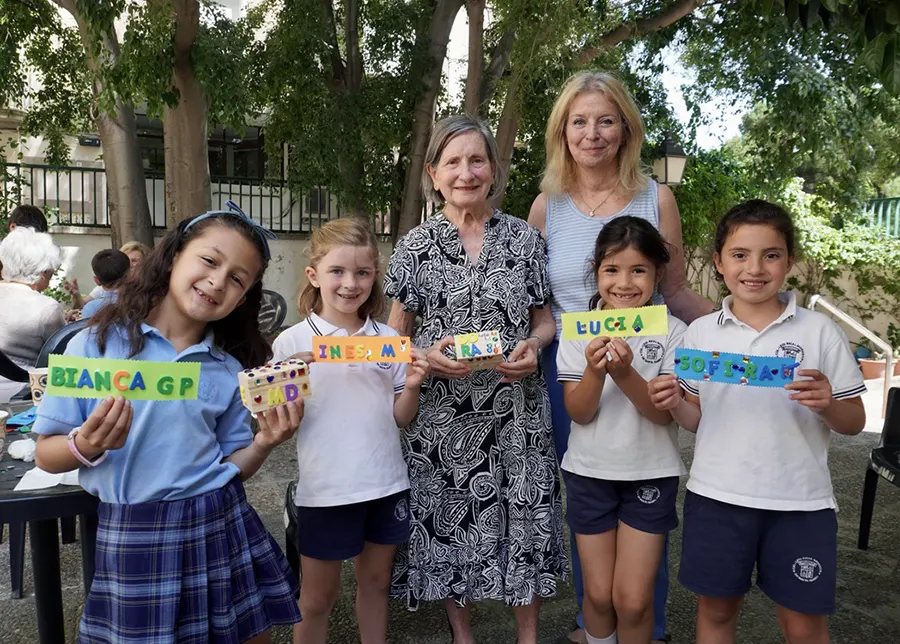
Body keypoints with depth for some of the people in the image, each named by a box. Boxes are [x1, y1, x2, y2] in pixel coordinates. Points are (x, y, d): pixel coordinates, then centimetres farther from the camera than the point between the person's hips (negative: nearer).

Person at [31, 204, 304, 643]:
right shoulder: (98, 344, -7)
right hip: (132, 538, -2)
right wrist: (86, 446, -23)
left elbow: (230, 467, 6)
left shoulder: (231, 371, 2)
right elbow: (46, 454, -3)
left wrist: (264, 443, -12)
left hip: (220, 528, 3)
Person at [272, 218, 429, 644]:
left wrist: (412, 387, -13)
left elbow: (400, 418, 6)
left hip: (386, 484, 3)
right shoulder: (293, 342, -7)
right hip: (326, 491, -2)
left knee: (376, 583, 20)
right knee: (317, 598, 14)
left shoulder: (388, 339, 1)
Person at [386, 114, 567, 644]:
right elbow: (396, 335, 5)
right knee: (449, 522, 10)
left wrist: (533, 345, -11)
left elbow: (545, 319, 10)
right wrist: (427, 354, -15)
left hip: (517, 410, 1)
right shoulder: (416, 244, 1)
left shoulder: (524, 237, 3)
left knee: (526, 521, 7)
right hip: (442, 412, 0)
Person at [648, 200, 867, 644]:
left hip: (800, 502, -1)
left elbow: (854, 423, 1)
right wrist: (674, 404, -15)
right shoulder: (701, 333, 1)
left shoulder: (819, 331, -3)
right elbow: (695, 419, 6)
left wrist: (827, 403, -20)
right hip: (716, 496, 1)